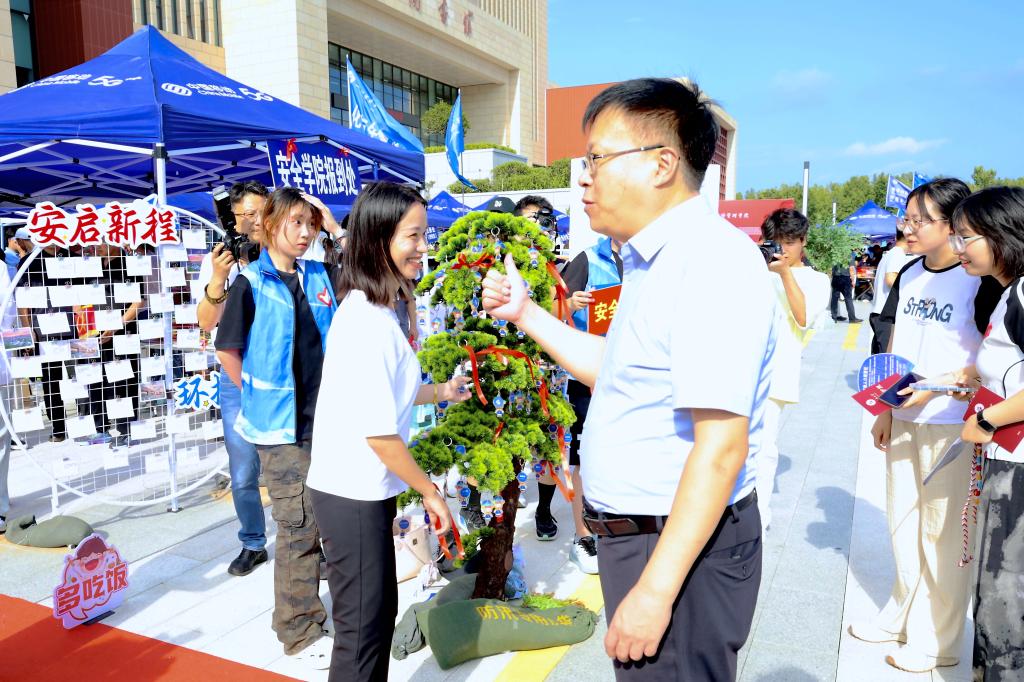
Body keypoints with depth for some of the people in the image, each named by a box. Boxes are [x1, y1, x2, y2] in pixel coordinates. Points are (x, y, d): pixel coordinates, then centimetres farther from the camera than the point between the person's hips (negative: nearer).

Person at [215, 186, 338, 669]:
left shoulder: (321, 276, 6)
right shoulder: (250, 284, -7)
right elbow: (227, 350, -3)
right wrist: (260, 398, 0)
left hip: (328, 416, 5)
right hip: (283, 423, -5)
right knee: (299, 526, 3)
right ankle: (299, 631, 20)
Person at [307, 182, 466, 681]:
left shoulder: (376, 310, 7)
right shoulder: (366, 321, -23)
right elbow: (378, 432, -24)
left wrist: (441, 391, 27)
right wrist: (430, 492, -12)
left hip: (364, 490, 9)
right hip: (352, 495, -9)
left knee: (381, 612, 22)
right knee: (361, 629, 7)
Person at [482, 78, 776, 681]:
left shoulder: (711, 260, -23)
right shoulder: (656, 261, 10)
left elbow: (721, 448, -27)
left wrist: (655, 589, -24)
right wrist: (526, 314, 14)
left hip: (683, 547, -10)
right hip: (637, 533, 10)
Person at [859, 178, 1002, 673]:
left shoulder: (980, 281, -12)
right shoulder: (909, 275, 8)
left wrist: (938, 385, -23)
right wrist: (884, 410, 10)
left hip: (950, 422, -7)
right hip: (904, 419, 7)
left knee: (942, 531, 3)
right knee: (902, 520, 16)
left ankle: (937, 641, 18)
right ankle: (903, 616, 34)